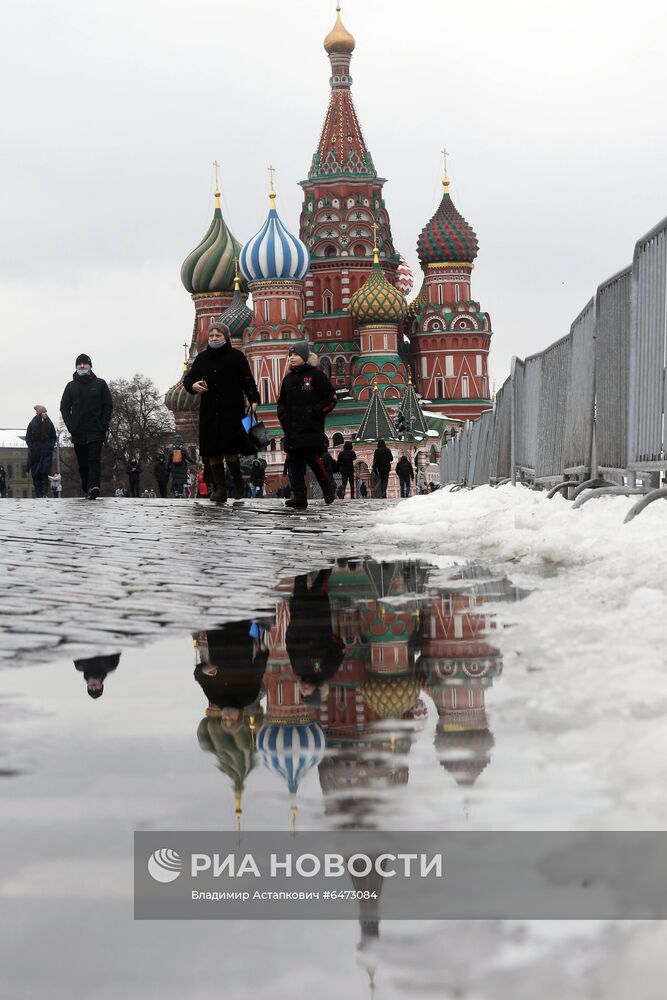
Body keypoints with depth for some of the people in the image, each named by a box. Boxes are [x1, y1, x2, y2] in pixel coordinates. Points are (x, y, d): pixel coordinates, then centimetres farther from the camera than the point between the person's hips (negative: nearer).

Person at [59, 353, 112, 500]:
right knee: (82, 464, 4)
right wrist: (71, 426, -5)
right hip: (78, 433, 3)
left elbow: (109, 405, 5)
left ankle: (94, 486, -28)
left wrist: (104, 426, -6)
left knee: (94, 459, -15)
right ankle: (86, 489, 12)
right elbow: (64, 407, 9)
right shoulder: (71, 386, 12)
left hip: (96, 432, -3)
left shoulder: (100, 384, 7)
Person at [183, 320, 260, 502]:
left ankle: (239, 483, 10)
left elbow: (248, 380, -4)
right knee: (213, 452, 1)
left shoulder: (236, 356, 0)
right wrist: (193, 385, -7)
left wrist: (254, 400, -18)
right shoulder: (202, 357, 12)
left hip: (232, 412, -4)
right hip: (209, 413, 4)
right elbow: (188, 378, 17)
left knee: (229, 450, -11)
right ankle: (220, 488, 7)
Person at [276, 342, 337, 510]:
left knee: (313, 459, -12)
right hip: (292, 429, 6)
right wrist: (282, 414, 10)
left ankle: (328, 489, 10)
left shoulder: (316, 375, -2)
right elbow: (282, 401, 29)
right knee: (294, 462, 0)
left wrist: (316, 412, -11)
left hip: (312, 428, -6)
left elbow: (331, 398, -3)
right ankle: (299, 498, 0)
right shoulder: (288, 379, 17)